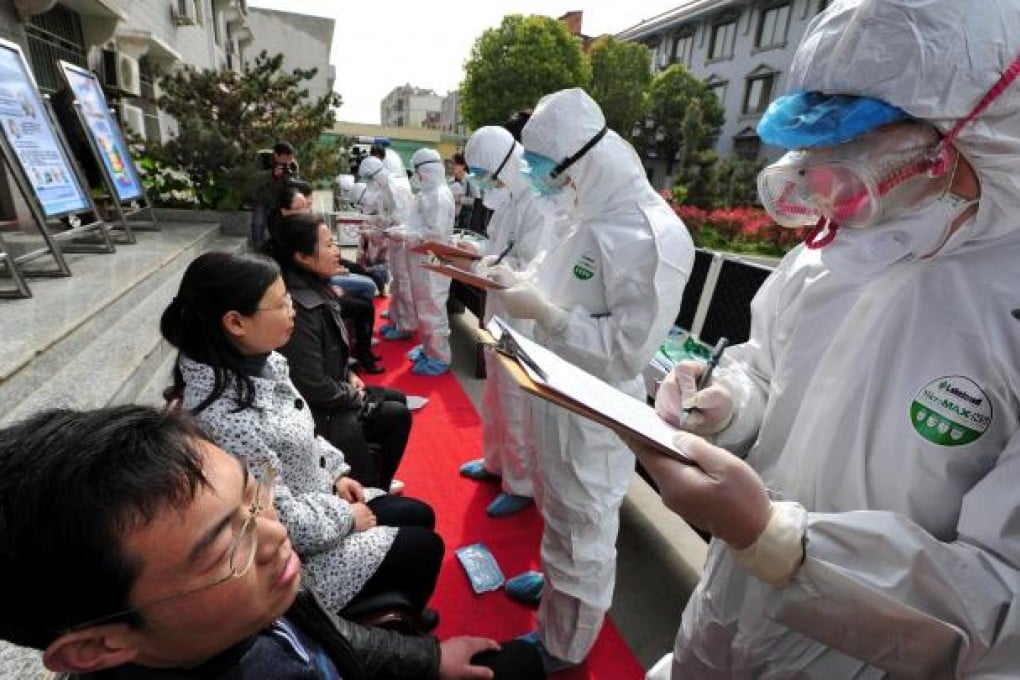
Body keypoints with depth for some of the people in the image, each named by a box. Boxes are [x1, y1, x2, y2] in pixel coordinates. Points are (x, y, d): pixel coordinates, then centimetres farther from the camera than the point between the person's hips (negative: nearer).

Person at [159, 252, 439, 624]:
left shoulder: (258, 364, -7)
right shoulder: (225, 416, -35)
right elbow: (280, 522, -29)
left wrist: (338, 472, 1)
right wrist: (347, 517, -14)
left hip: (318, 497, 8)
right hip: (291, 554, -8)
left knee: (421, 516, 15)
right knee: (425, 547, 3)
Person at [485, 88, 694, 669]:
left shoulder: (653, 236, -22)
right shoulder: (598, 217, 6)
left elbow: (627, 351, -24)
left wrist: (543, 313, -25)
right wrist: (521, 283, -2)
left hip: (597, 412, -8)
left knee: (583, 532, 13)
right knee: (557, 512, 28)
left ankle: (564, 650, 39)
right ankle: (555, 588, 56)